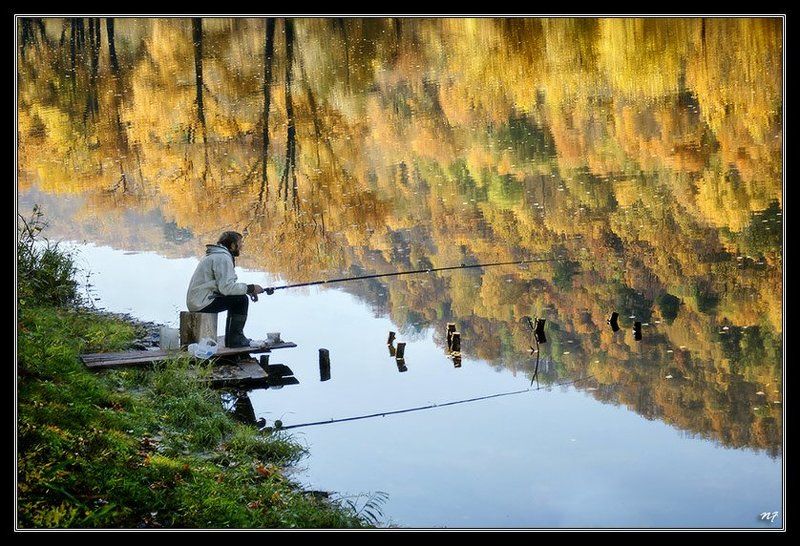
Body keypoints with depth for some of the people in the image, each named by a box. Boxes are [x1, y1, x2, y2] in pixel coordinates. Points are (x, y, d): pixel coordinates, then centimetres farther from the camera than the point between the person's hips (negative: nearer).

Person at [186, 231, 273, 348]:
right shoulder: (222, 258, -15)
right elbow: (226, 287, -24)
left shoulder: (214, 255, 19)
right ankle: (235, 338, -6)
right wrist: (250, 288, -14)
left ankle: (231, 338, 22)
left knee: (236, 299, 21)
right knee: (241, 299, -12)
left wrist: (248, 290, 8)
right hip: (202, 303, -11)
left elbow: (224, 284, 19)